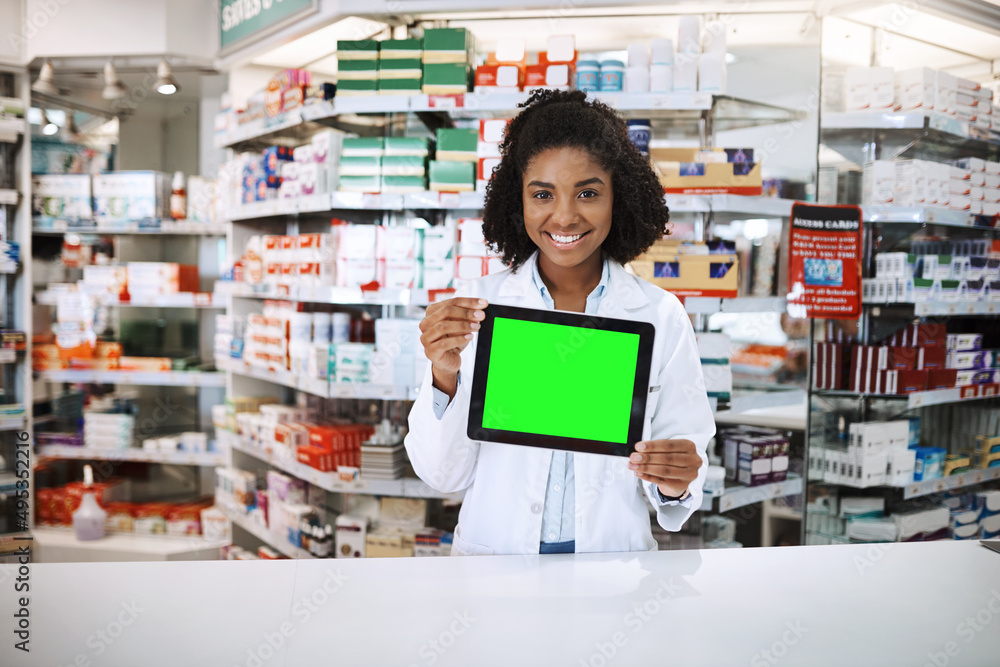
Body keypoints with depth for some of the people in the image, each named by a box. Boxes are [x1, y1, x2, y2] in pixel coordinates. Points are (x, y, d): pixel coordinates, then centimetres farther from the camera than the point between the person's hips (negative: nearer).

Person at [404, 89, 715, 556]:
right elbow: (443, 474, -2)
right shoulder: (477, 306, -1)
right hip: (492, 559, -1)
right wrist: (445, 377, -17)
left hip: (614, 561, 1)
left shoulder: (661, 317, 1)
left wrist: (675, 483, -16)